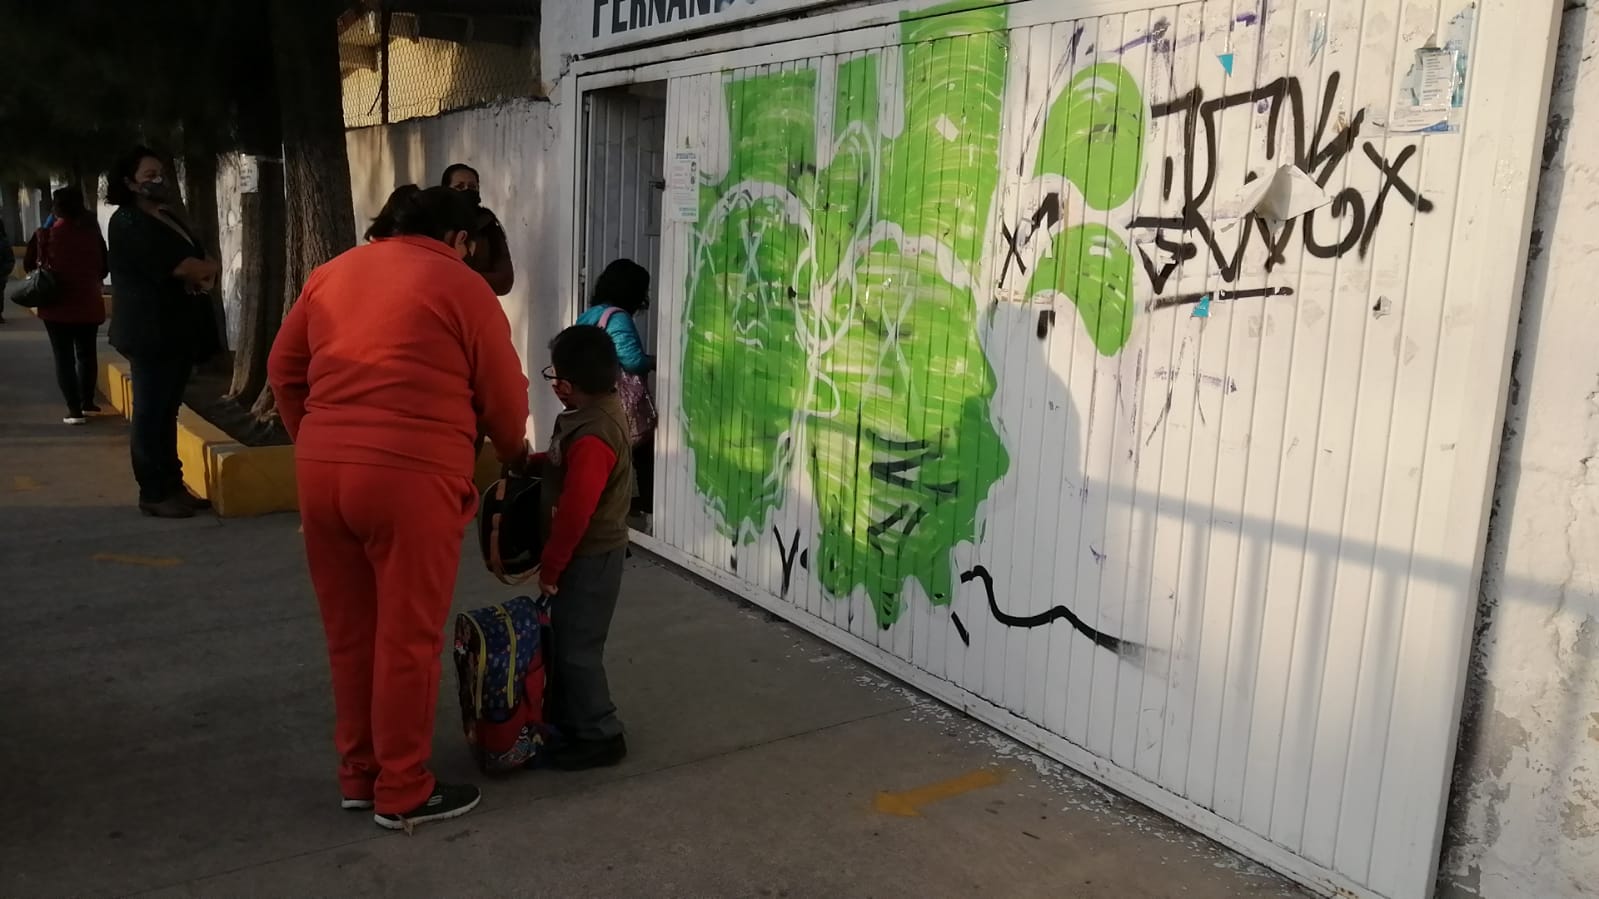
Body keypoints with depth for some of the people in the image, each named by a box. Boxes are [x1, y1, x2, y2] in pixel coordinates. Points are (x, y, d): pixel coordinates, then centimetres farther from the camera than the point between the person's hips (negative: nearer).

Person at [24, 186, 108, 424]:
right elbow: (103, 267, 5)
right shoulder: (92, 231, -2)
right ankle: (87, 402, 25)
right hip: (88, 304, 2)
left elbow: (29, 264, -1)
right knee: (86, 354, 17)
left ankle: (75, 410, -2)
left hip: (58, 305, -2)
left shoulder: (49, 233, -8)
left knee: (64, 357, 3)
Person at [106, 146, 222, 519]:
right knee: (151, 413, -4)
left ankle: (172, 486, 17)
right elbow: (179, 266, -19)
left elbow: (203, 263, 18)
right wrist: (209, 269, 1)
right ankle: (153, 494, 1)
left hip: (179, 330, 9)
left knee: (167, 411, 12)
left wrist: (202, 274, -6)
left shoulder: (169, 218, 18)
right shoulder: (128, 223, -10)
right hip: (151, 333, -9)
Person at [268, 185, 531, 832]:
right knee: (407, 638, 5)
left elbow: (283, 371, 17)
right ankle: (403, 792, 17)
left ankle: (358, 775, 29)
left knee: (349, 632, 17)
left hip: (320, 470, 6)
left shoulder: (332, 273, 17)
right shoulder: (462, 287, 1)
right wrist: (517, 458, 21)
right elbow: (504, 398, 3)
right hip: (410, 477, -6)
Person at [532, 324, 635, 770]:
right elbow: (567, 463, 21)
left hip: (589, 558, -10)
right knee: (565, 639, 20)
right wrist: (533, 460, 7)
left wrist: (550, 566, -18)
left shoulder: (592, 437, -28)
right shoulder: (600, 411, 4)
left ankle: (599, 736, 13)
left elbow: (574, 513, -28)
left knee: (577, 648, 1)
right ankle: (565, 719, 35)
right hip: (588, 553, 10)